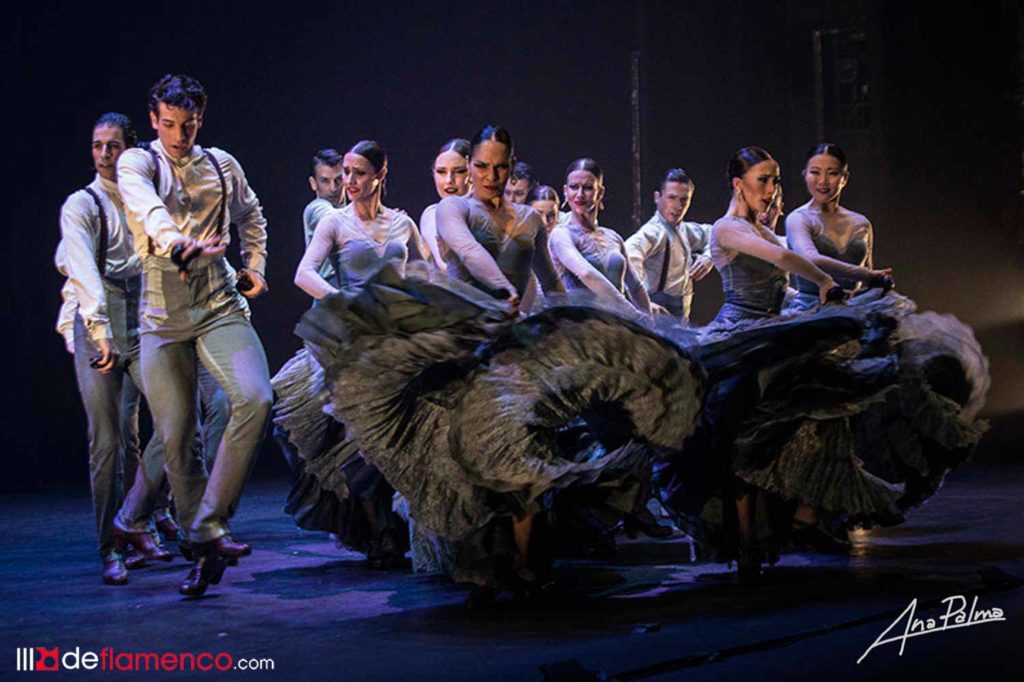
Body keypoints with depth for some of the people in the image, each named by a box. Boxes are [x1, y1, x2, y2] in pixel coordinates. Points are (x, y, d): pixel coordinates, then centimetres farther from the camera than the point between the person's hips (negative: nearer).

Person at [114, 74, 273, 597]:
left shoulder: (221, 165, 13)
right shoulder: (136, 163, 1)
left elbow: (250, 215, 32)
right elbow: (147, 208, -23)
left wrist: (255, 265, 18)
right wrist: (177, 242, -43)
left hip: (221, 306, 2)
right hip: (163, 316, -2)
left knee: (255, 399, -21)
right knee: (175, 436, -3)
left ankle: (209, 526, -14)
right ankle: (207, 541, 12)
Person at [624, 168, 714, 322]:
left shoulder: (684, 230, 10)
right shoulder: (654, 231, -19)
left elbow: (710, 232, 31)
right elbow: (630, 252, -40)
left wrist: (708, 256, 9)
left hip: (681, 317, 9)